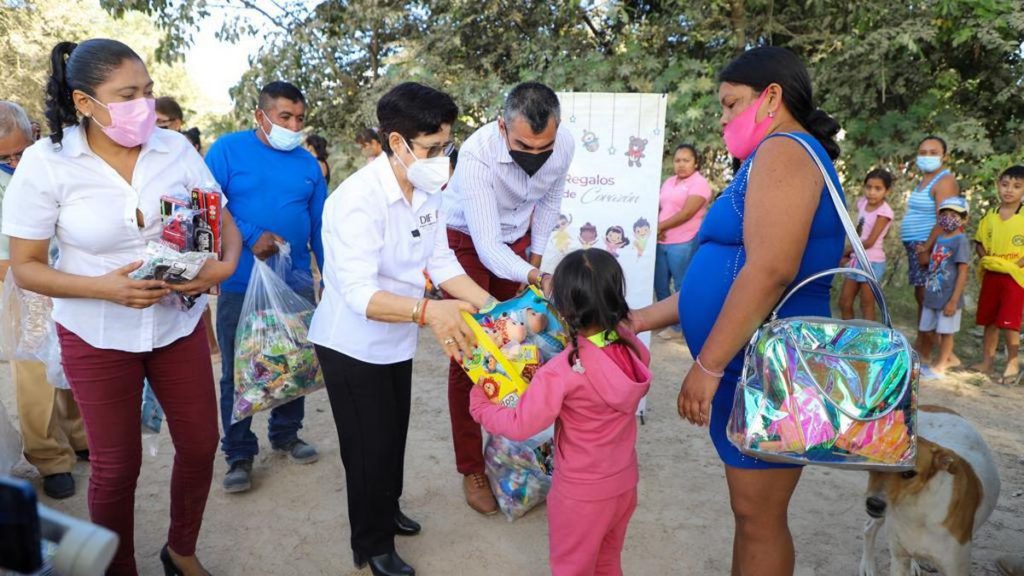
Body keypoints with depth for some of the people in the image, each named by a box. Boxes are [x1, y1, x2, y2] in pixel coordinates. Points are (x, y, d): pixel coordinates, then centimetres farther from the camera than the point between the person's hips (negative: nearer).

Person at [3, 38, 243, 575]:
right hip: (97, 337, -3)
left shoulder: (175, 148, -7)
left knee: (200, 445, 11)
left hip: (180, 323, 3)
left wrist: (225, 265, -22)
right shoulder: (45, 162, -13)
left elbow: (225, 224, 0)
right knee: (116, 465, 9)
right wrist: (104, 288, -25)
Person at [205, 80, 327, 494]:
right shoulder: (227, 150, -4)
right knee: (238, 371, 6)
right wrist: (251, 237, -22)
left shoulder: (309, 165, 8)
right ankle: (239, 454, 21)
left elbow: (319, 225, 10)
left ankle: (286, 434, 35)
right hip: (240, 283, -4)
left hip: (296, 282, 4)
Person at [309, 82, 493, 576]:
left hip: (396, 339, 8)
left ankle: (387, 510, 48)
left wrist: (492, 305, -11)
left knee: (394, 435, 24)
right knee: (370, 445, 5)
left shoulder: (428, 190, -7)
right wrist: (427, 311, -53)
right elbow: (359, 294, -38)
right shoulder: (357, 199, -31)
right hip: (352, 345, -7)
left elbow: (441, 262, -2)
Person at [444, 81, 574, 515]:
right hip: (468, 242, -4)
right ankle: (471, 470, 8)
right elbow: (487, 249, -39)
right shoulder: (477, 156, -36)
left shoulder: (564, 144, -20)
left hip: (517, 240, 4)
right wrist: (537, 279, -54)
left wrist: (536, 257, 3)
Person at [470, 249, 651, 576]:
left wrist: (479, 407, -5)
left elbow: (520, 426, -22)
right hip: (625, 482, 6)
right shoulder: (633, 347, -14)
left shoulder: (561, 372, -30)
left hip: (581, 493, -6)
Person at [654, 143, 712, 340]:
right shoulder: (669, 182, 15)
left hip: (684, 243, -7)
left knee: (682, 286, 1)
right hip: (662, 242, 7)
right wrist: (656, 229, -6)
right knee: (659, 284, 13)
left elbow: (686, 213, -16)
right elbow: (658, 208, 14)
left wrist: (660, 226, -10)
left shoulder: (699, 183, -7)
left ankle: (678, 327, 11)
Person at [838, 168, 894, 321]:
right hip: (857, 260, 7)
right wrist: (851, 251, 0)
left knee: (867, 306, 1)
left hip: (872, 262, -7)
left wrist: (848, 249, -5)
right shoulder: (862, 203, 5)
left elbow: (870, 242, -17)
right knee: (844, 303, 12)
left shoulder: (884, 211, -15)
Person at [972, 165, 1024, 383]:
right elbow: (979, 244, 11)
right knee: (989, 321, 10)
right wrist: (986, 258, -5)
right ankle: (986, 362, 19)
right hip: (991, 275, 4)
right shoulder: (989, 217, 6)